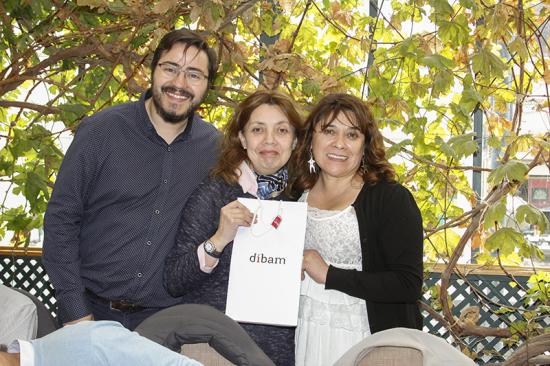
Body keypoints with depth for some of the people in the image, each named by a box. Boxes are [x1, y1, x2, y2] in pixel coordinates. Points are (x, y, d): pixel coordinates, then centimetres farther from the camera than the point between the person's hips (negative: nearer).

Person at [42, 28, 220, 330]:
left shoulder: (214, 146, 0)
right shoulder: (101, 130, -8)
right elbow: (60, 219, -7)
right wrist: (75, 311, -11)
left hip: (163, 318, 2)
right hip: (90, 309, -2)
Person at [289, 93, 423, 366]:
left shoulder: (391, 198, -12)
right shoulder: (298, 194, 6)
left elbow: (409, 285, -19)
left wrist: (329, 274, -19)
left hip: (368, 342, -5)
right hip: (305, 337, 5)